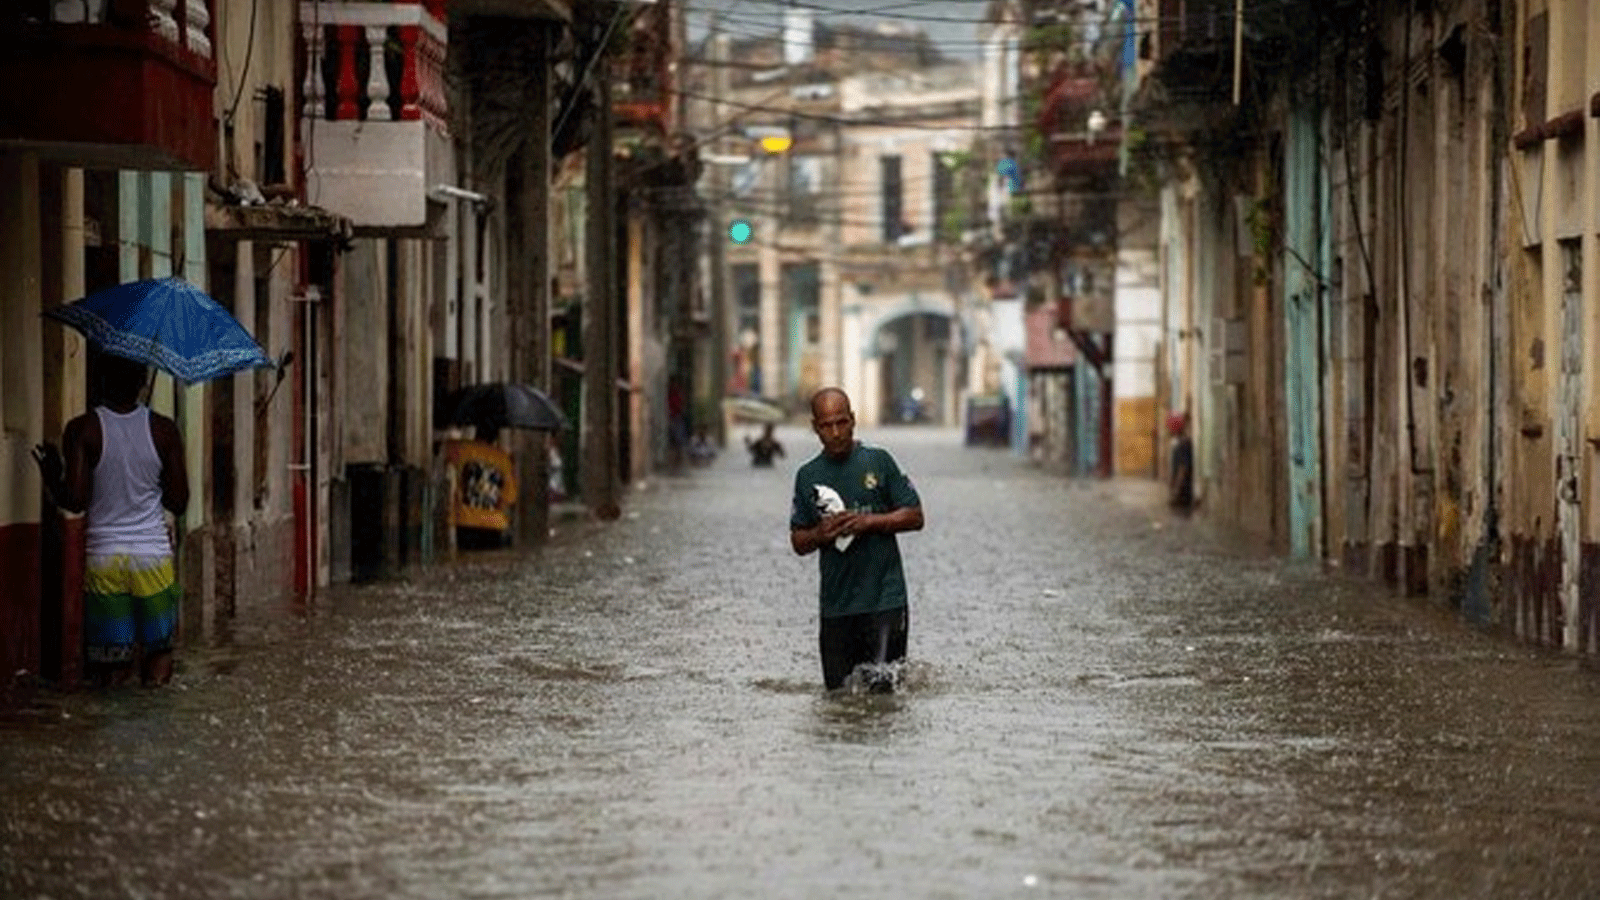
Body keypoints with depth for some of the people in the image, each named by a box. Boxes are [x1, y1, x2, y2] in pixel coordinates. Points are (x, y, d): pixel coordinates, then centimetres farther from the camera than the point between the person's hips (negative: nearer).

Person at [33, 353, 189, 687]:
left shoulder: (82, 431, -8)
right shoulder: (163, 430, -2)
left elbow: (75, 500, -13)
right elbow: (178, 502, 1)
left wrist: (51, 477, 7)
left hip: (103, 556, -1)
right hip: (153, 553, 1)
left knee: (110, 660, 4)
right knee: (159, 647, 12)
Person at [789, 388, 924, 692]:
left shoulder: (878, 462, 1)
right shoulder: (808, 476, 9)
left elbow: (914, 517, 1)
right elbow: (798, 542, 13)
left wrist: (868, 522, -12)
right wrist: (821, 533, -8)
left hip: (884, 597, -3)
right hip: (836, 604, 3)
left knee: (883, 684, -7)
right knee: (837, 688, 6)